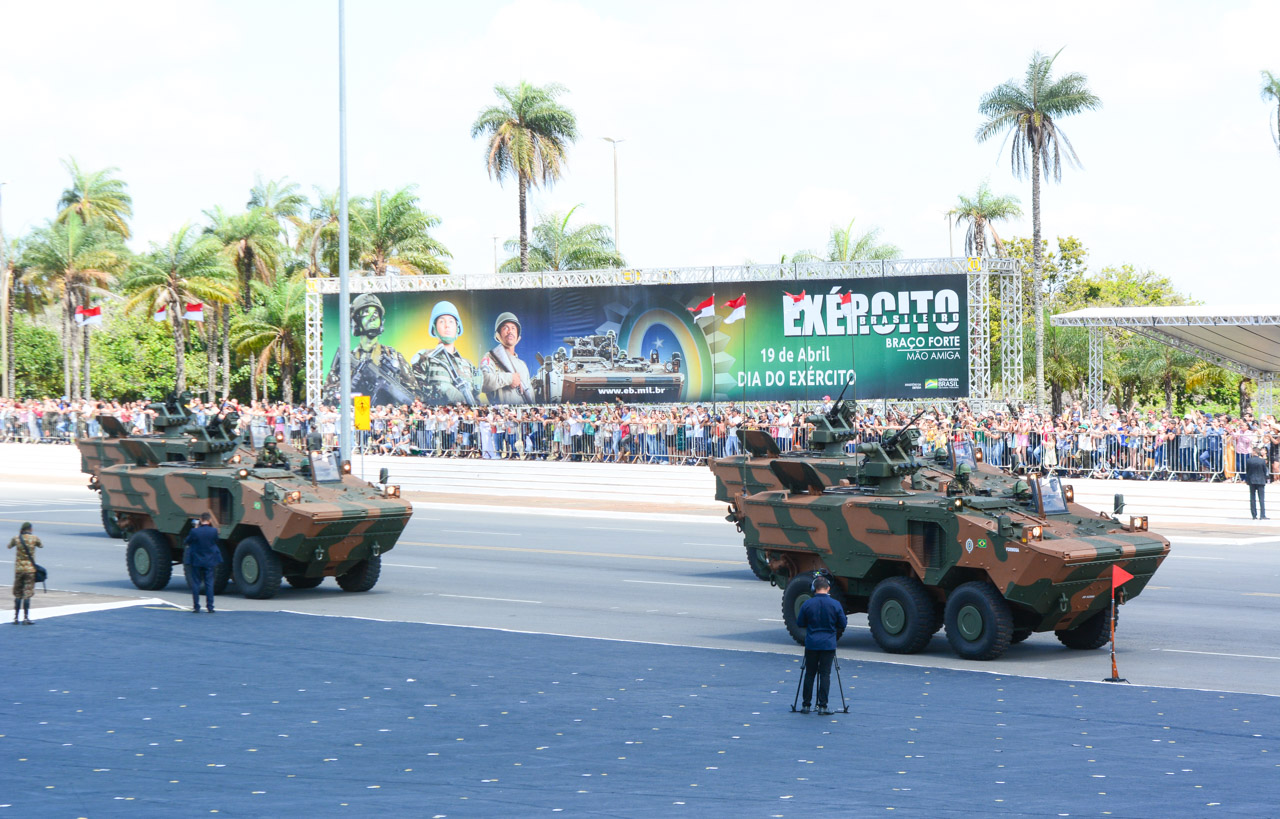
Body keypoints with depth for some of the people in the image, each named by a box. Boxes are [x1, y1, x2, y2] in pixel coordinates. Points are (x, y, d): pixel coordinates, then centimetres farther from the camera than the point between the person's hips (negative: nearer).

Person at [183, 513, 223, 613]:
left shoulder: (194, 531, -15)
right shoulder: (214, 531, -11)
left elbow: (186, 542, -1)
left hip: (196, 561, -1)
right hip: (210, 561, 1)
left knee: (196, 583, 7)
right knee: (209, 583, 7)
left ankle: (196, 607, 6)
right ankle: (210, 607, 5)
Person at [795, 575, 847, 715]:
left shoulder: (807, 604, -5)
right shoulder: (835, 605, -6)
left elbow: (800, 623, 3)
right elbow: (843, 625, 1)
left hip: (811, 644, 1)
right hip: (829, 645, -1)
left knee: (809, 674, 9)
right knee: (825, 674, 2)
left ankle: (806, 705, 11)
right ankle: (822, 706, -2)